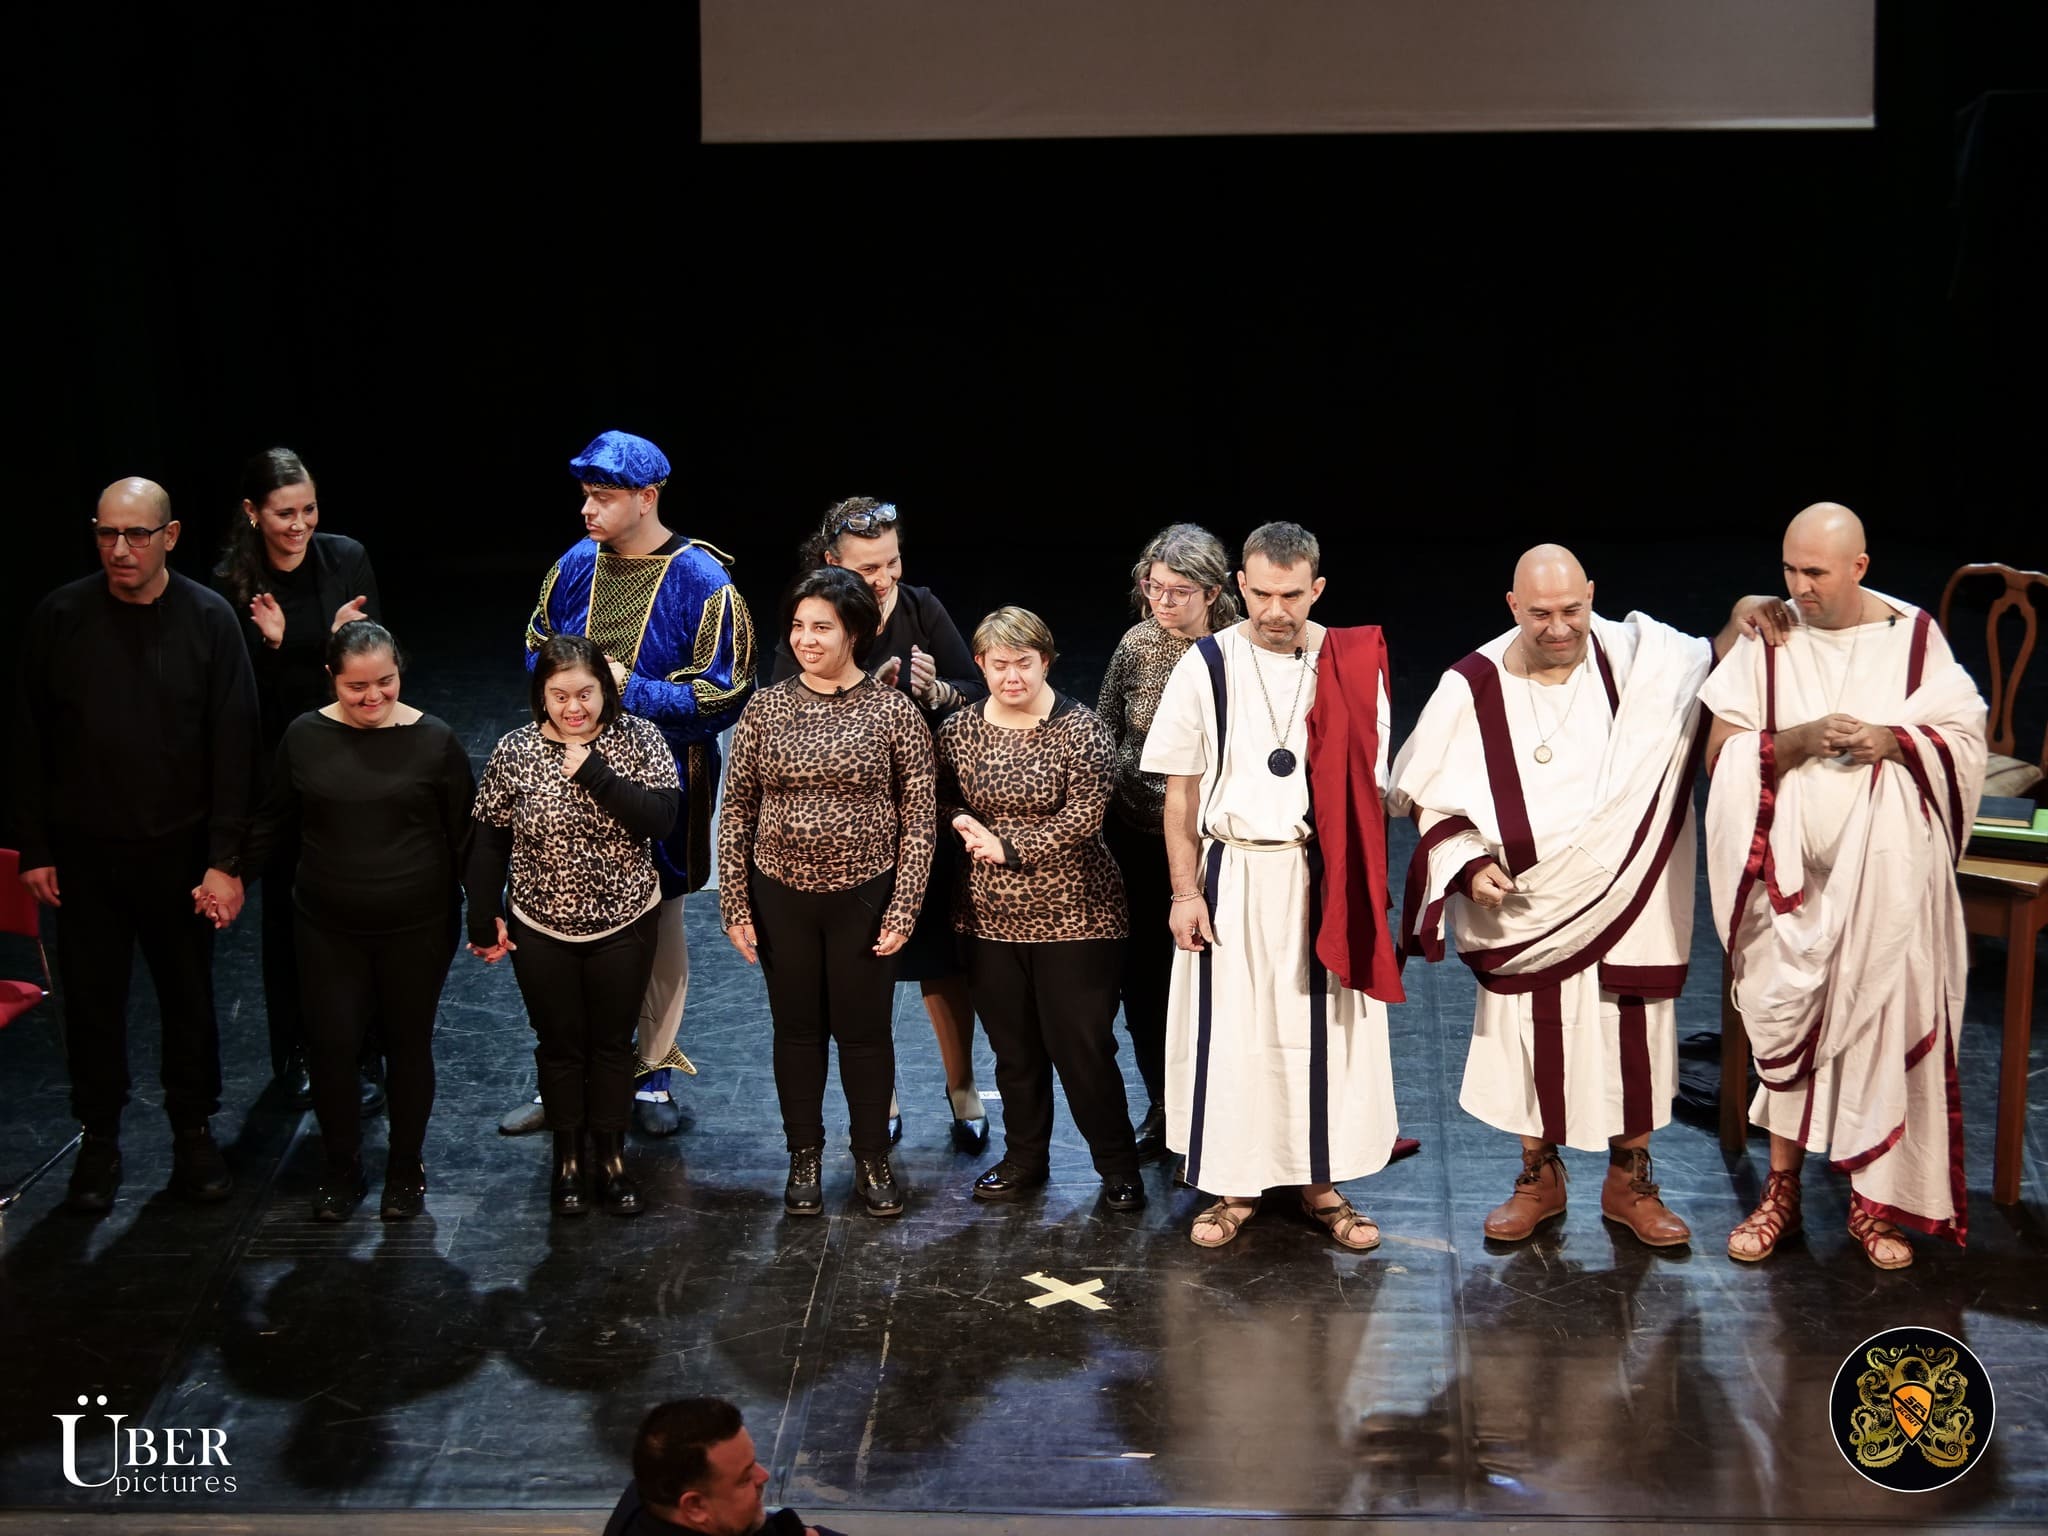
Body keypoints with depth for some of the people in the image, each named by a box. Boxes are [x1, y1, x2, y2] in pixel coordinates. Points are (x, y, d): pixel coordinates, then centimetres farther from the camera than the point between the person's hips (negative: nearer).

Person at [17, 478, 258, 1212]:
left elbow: (234, 748, -8)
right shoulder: (59, 617, -6)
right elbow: (30, 742, 0)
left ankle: (194, 1132, 28)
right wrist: (35, 849, -1)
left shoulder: (209, 620, -9)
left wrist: (226, 860, -11)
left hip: (179, 851, -1)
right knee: (92, 1000, 10)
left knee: (189, 997, 11)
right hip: (85, 851, 1)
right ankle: (99, 1140, 26)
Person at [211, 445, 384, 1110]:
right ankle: (294, 1053, 27)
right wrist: (270, 644, -25)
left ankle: (359, 1057, 14)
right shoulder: (232, 584, -9)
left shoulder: (346, 559, -6)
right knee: (288, 910, 12)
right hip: (277, 768, 0)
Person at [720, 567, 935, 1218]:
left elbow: (919, 816, -5)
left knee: (865, 1031, 9)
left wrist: (903, 907, -9)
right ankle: (805, 1158, 29)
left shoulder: (894, 712, -7)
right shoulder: (765, 709, -1)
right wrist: (734, 905, 0)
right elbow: (737, 809, 3)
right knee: (797, 1030, 13)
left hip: (864, 899, -2)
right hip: (781, 900, 2)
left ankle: (872, 1158, 27)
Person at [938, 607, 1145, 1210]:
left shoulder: (1079, 730, -9)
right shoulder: (958, 730, 3)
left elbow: (1084, 816, -16)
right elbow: (944, 800, 14)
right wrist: (965, 826, -8)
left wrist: (1008, 847, -19)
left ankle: (1118, 1166, 14)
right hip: (989, 917, 4)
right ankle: (1024, 1157, 30)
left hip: (1073, 916, -4)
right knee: (1014, 1048, 14)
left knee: (1083, 1047, -1)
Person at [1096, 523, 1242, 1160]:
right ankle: (1161, 1109, 29)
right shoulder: (1137, 643, -1)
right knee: (1143, 977, 12)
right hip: (1137, 837, 4)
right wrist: (1100, 805, 5)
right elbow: (1105, 727, 10)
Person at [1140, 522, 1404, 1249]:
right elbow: (1180, 789, 0)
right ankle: (1236, 1185, 20)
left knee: (1324, 1028, 7)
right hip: (1234, 875, 0)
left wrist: (1364, 884, 2)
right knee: (1231, 1030, 6)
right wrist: (1185, 891, -4)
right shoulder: (1207, 665, -4)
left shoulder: (1354, 666, -2)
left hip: (1323, 878, 1)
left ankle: (1321, 1182, 22)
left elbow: (1370, 784, 5)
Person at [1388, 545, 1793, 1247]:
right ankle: (1540, 1178, 28)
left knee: (1631, 1038, 8)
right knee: (1532, 1041, 9)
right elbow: (1435, 797, 0)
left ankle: (1629, 1183, 26)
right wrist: (1470, 866, -14)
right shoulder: (1474, 687, -8)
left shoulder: (1637, 657, -6)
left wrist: (1739, 624, -12)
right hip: (1525, 911, -1)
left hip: (1626, 902, 1)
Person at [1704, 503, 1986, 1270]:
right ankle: (1781, 1191, 14)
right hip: (1792, 872, 0)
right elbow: (1721, 751, -3)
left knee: (1882, 1026, -2)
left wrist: (1888, 740, -18)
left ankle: (1875, 1200, 12)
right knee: (1785, 1021, 0)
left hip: (1886, 873, 0)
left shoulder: (1913, 636, -1)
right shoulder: (1766, 641, -1)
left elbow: (1965, 738, -1)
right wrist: (1793, 742, -20)